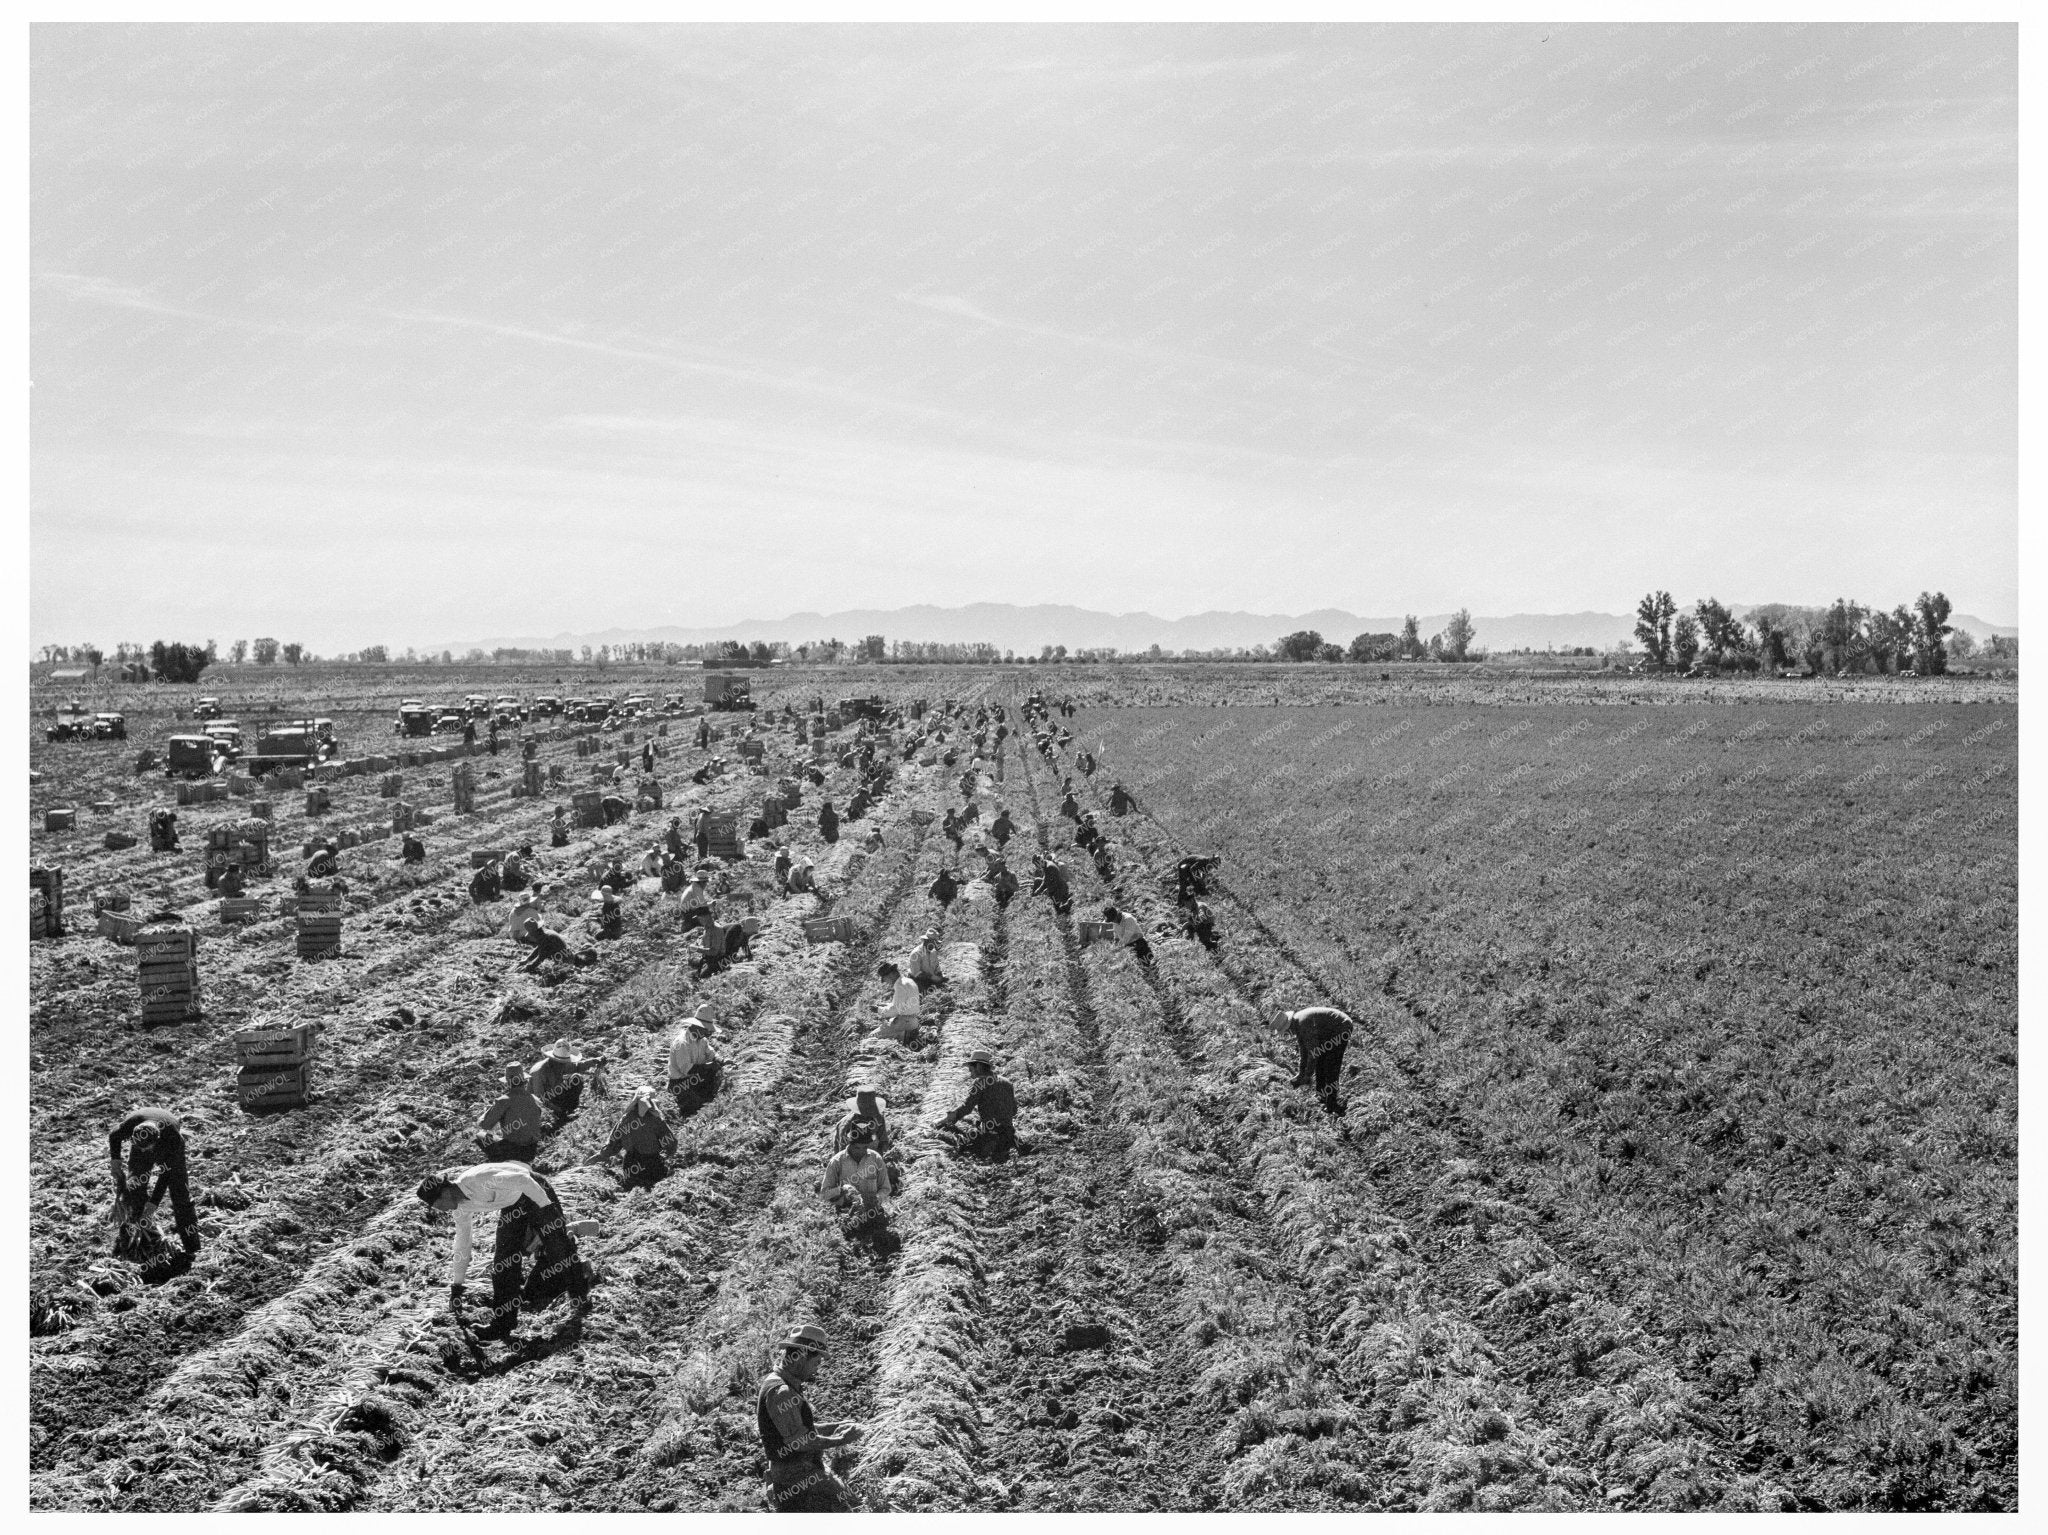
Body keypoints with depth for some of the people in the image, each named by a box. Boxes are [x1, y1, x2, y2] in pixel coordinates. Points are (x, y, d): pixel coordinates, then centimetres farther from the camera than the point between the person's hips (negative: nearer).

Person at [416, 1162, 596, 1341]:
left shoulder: (477, 1179, -33)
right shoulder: (461, 1209, -6)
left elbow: (522, 1180, -34)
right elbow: (462, 1247, 6)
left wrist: (547, 1208, -30)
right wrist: (456, 1287, 9)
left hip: (535, 1191, -7)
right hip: (511, 1204, 7)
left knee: (559, 1249, -8)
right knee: (504, 1259, -3)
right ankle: (502, 1323, 1)